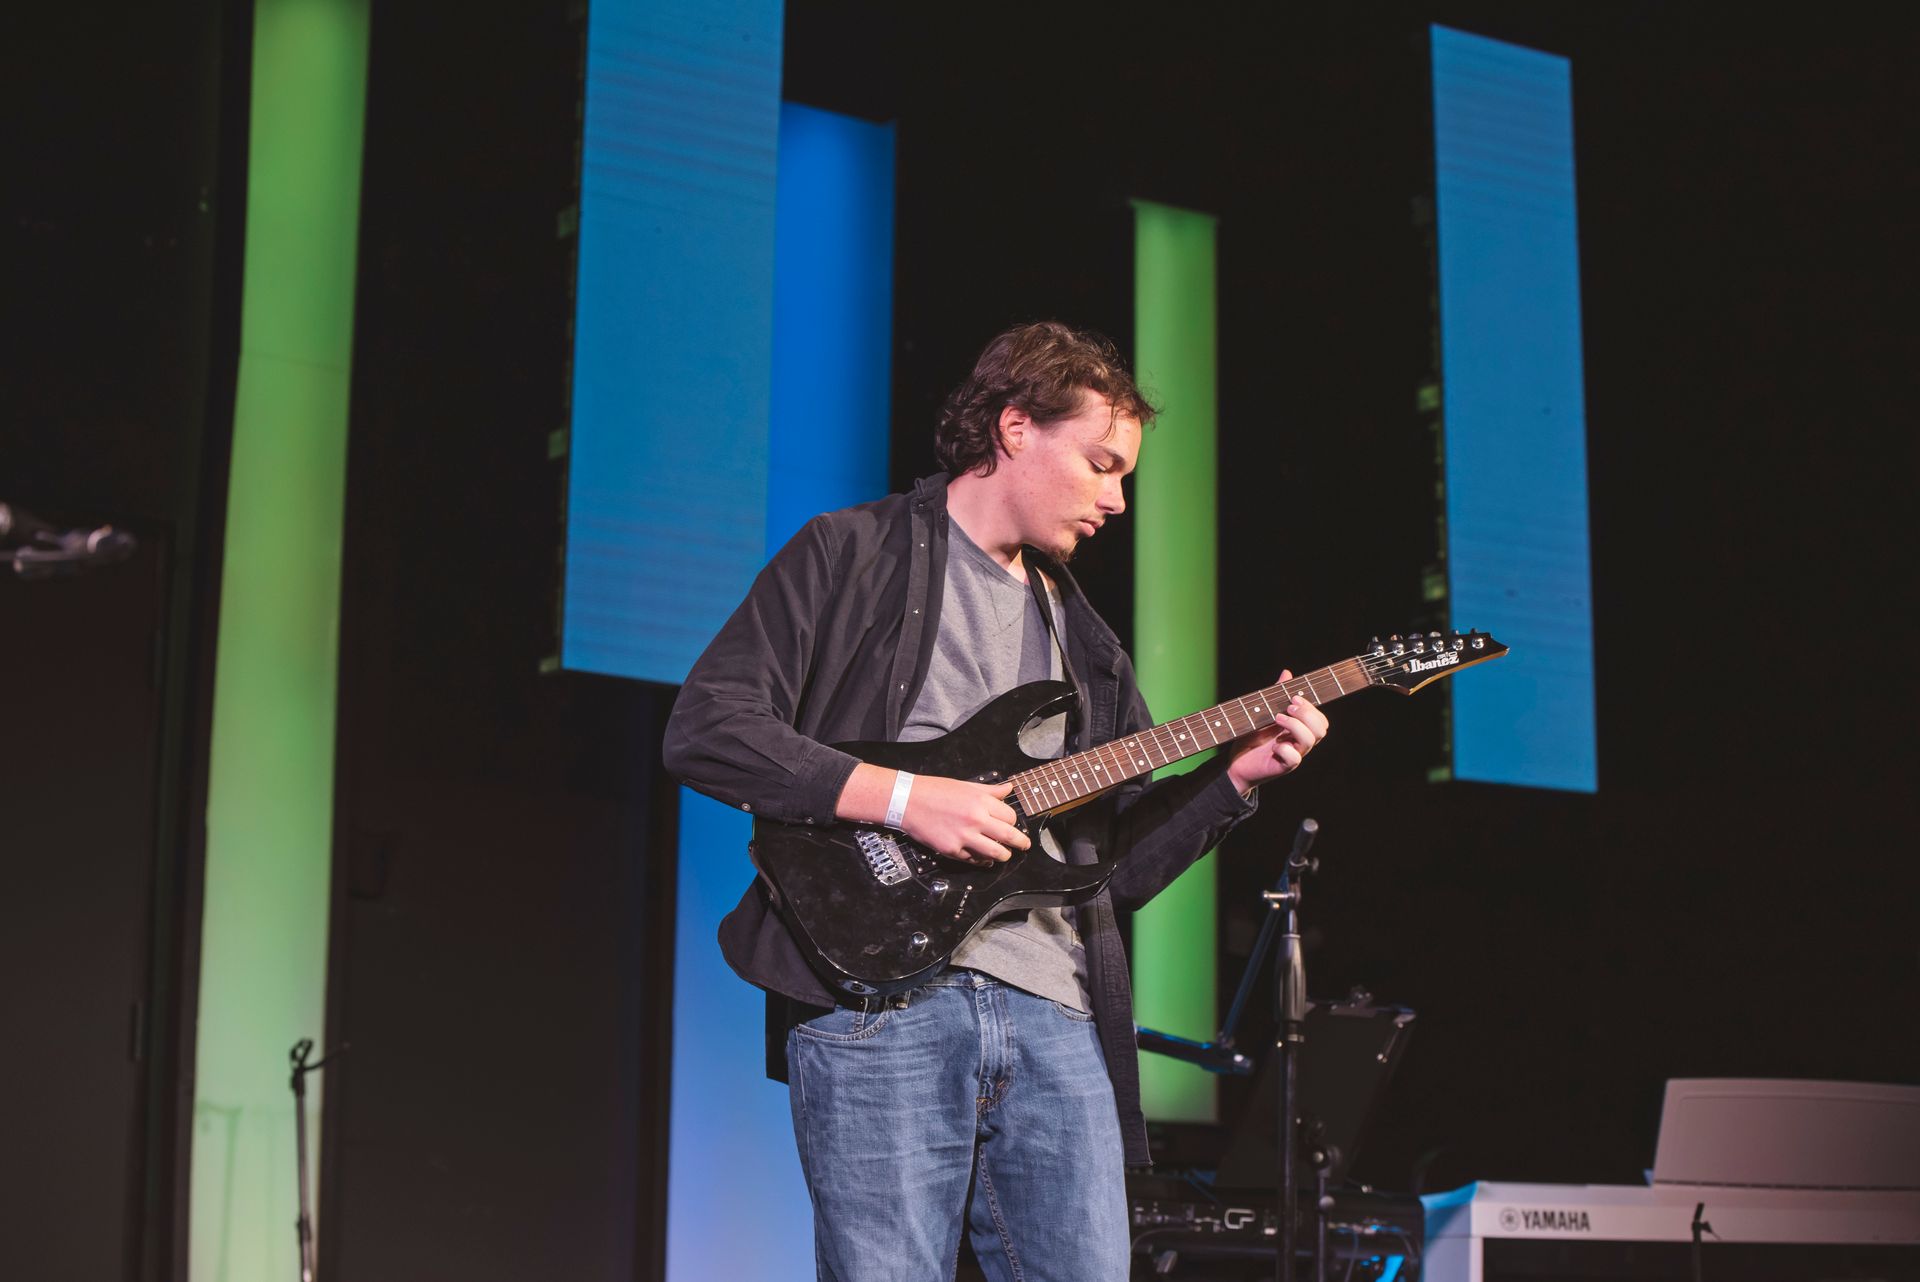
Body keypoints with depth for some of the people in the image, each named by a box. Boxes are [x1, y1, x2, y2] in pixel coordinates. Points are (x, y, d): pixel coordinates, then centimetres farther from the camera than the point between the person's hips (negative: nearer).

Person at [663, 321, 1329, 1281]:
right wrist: (902, 798, -13)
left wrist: (1235, 775, 8)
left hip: (1056, 1016, 6)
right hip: (878, 993, -6)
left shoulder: (1079, 636, 25)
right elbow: (703, 729, -7)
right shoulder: (851, 556, 4)